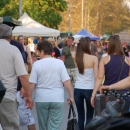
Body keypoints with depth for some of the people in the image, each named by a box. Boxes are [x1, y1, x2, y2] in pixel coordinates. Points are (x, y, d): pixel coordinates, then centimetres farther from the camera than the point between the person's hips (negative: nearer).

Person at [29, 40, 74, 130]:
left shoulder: (37, 64, -4)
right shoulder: (59, 63, -3)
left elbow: (32, 84, -5)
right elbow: (67, 82, -7)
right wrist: (71, 96, 3)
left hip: (41, 99, 0)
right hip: (57, 99, 0)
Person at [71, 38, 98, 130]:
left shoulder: (75, 58, 0)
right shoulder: (93, 58, -9)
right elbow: (96, 76, -10)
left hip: (78, 89, 3)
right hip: (89, 89, -3)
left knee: (80, 115, 11)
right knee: (89, 116, 8)